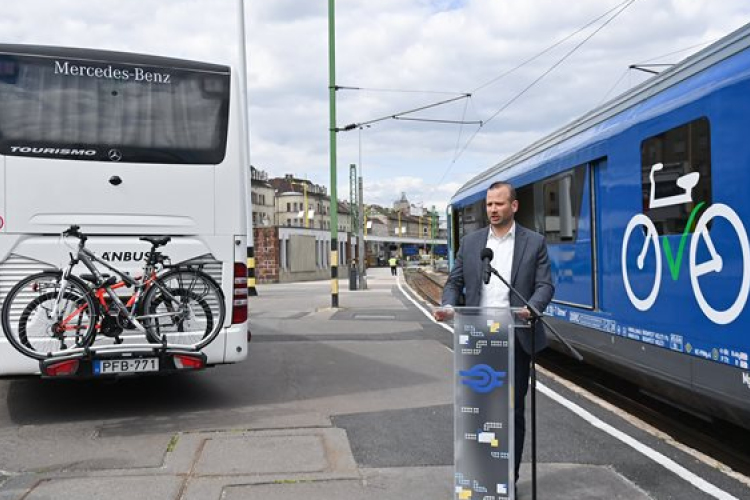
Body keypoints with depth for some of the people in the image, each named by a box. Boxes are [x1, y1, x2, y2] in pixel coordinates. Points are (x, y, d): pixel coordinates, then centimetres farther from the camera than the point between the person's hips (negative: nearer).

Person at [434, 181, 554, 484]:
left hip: (516, 339, -1)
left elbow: (545, 285, -3)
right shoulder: (470, 242, 9)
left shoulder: (534, 242, 3)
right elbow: (455, 282, 10)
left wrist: (532, 307, -23)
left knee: (513, 410, 6)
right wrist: (448, 306, -10)